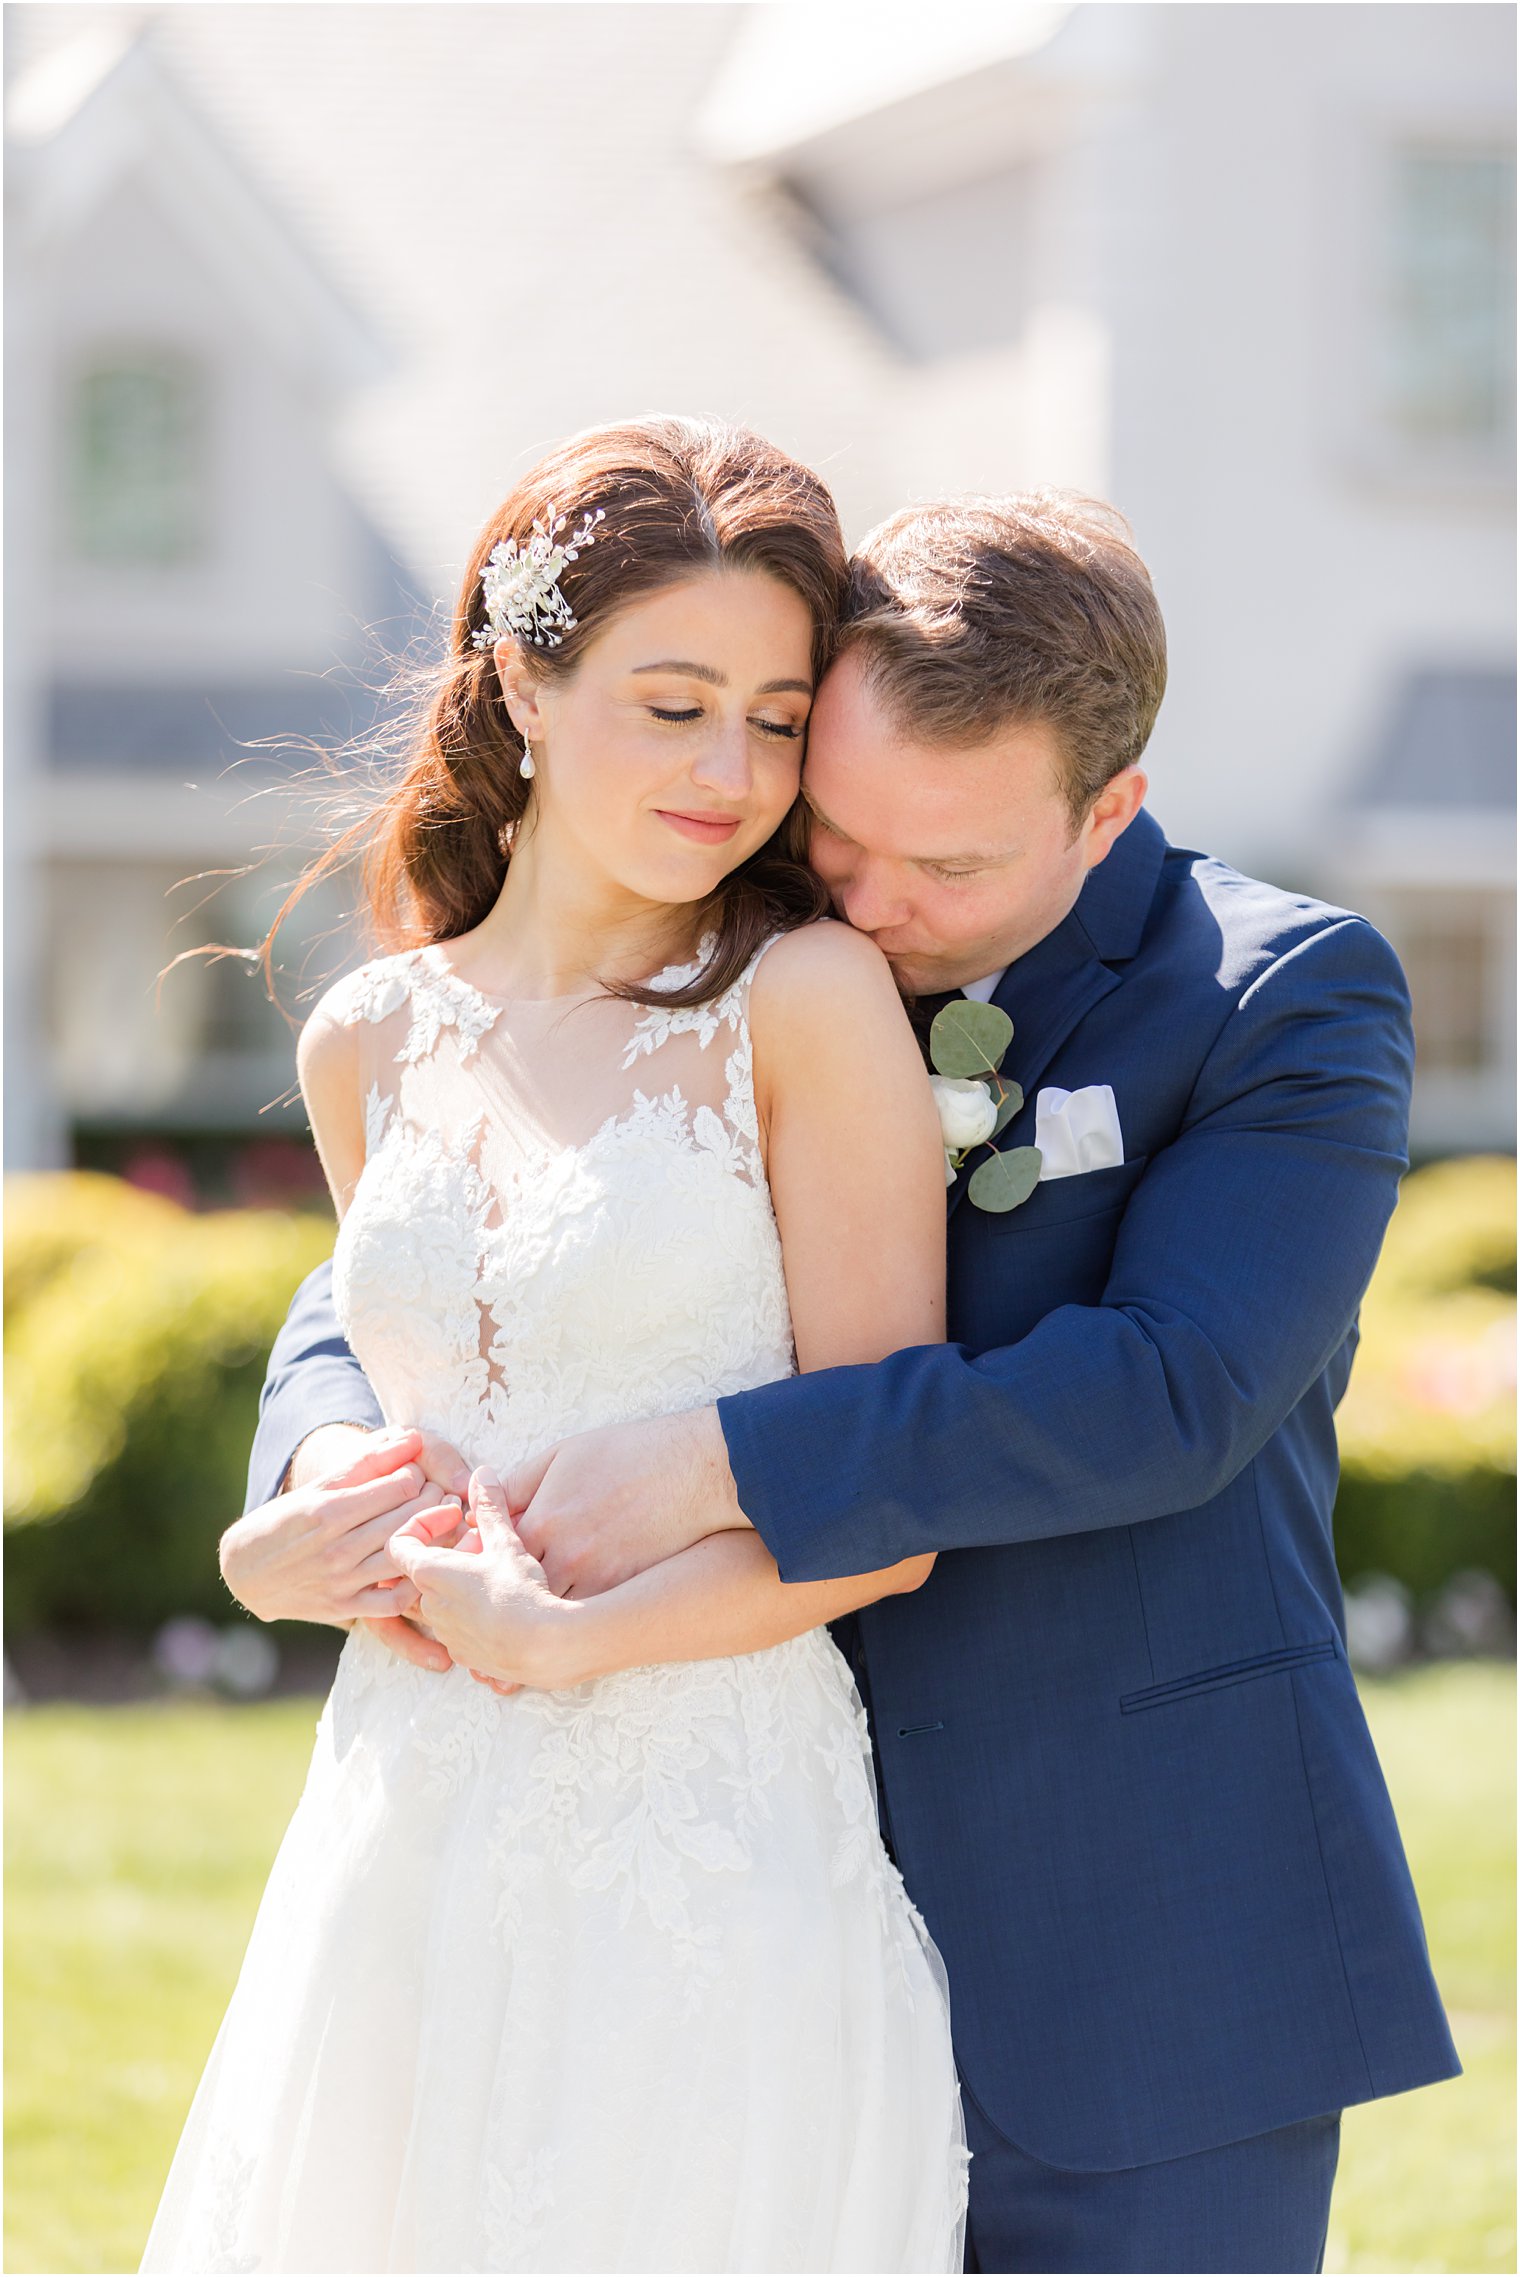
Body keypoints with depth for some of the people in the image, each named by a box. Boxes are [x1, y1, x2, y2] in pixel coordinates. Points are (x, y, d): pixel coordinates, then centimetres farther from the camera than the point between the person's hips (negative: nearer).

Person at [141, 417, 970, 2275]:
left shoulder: (810, 1001, -7)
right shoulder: (371, 1043, 8)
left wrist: (558, 1634, -9)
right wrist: (344, 1515, 5)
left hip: (711, 1861, -4)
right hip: (406, 1859, 4)